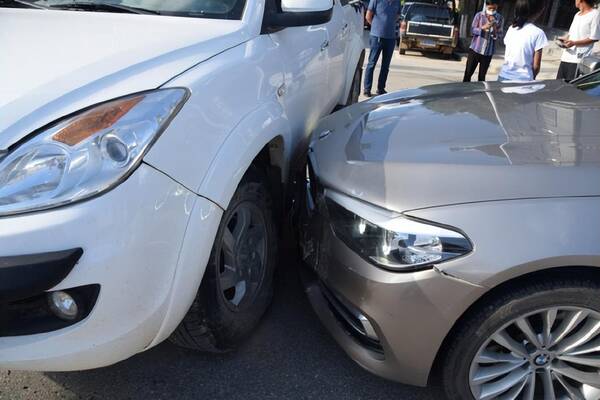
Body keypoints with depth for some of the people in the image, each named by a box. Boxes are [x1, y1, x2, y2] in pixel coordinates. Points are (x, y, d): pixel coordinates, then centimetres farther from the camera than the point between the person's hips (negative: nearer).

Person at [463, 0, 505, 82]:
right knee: (468, 73, 3)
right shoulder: (479, 15, -2)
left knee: (482, 76, 7)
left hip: (488, 53, 1)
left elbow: (499, 36, -2)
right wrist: (483, 27, -20)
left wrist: (494, 29, -21)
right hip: (475, 49, 0)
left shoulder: (500, 19, 0)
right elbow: (473, 30, -4)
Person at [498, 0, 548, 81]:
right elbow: (536, 66, -5)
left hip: (504, 76, 5)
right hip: (522, 80, -5)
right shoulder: (538, 33, -9)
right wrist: (531, 78, 13)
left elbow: (506, 56, 12)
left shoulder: (511, 28, 6)